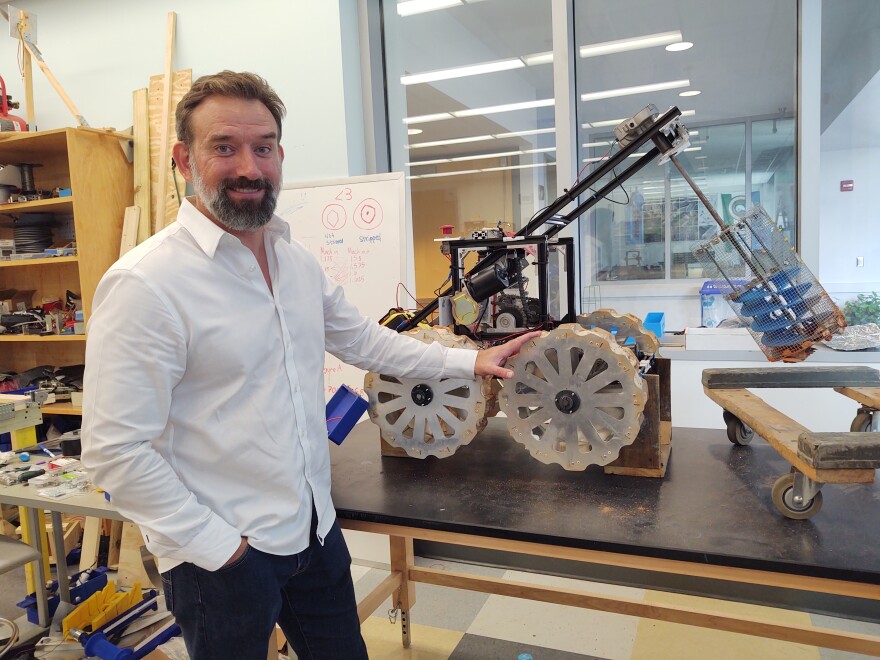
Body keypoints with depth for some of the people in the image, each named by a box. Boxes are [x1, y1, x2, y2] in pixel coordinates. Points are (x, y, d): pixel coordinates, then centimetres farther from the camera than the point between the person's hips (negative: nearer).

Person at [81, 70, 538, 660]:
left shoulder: (298, 261, 2)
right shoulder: (144, 285, -21)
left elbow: (361, 340, 14)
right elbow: (114, 452, -20)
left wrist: (469, 362, 11)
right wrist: (218, 545, -17)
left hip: (317, 528, 7)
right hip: (222, 559, -6)